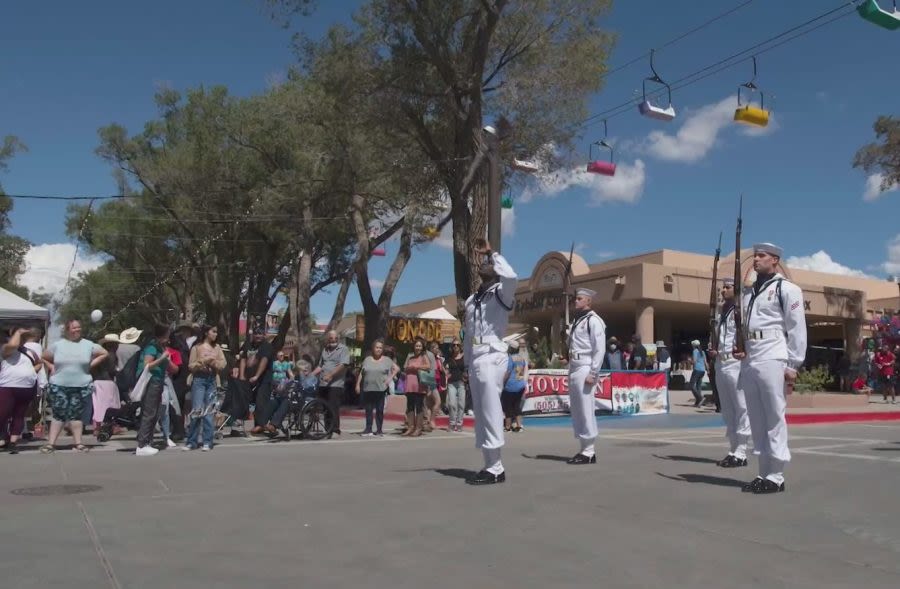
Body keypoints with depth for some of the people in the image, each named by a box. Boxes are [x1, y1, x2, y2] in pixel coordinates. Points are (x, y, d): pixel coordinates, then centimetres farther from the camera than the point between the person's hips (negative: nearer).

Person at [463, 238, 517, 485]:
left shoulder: (501, 292, -2)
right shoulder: (471, 300, 19)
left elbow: (511, 276, -27)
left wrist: (492, 252, -14)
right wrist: (467, 365, 16)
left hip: (492, 359, -8)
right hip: (475, 361, 8)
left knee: (491, 414, -10)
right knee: (480, 415, 9)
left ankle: (495, 469, -6)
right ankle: (490, 466, 15)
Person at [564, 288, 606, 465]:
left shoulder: (593, 320, -7)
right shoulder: (576, 320, 18)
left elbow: (600, 349, -13)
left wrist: (593, 373, -17)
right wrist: (570, 370, 13)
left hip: (584, 369, -9)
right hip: (574, 368, 9)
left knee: (586, 410, -6)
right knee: (576, 410, 10)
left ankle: (589, 452, 0)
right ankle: (584, 449, 17)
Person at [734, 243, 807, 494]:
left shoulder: (786, 289, 1)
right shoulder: (748, 292, 20)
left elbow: (797, 329, -4)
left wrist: (793, 365, -8)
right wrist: (739, 348, 7)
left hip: (772, 360, -7)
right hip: (749, 362, 7)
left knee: (774, 419, -4)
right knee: (757, 421, 8)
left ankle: (776, 476, 1)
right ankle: (765, 473, 15)